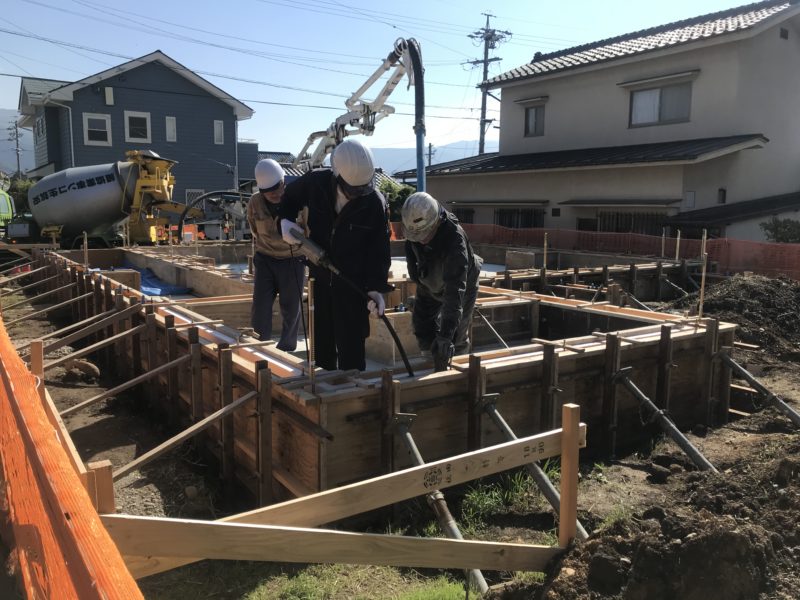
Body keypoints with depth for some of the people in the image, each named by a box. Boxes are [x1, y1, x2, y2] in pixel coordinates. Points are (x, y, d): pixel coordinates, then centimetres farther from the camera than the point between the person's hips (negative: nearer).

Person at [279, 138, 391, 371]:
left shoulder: (375, 203, -17)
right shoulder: (316, 182, -11)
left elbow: (379, 250, -10)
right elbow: (289, 197, 11)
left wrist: (377, 287, -19)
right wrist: (285, 220, -9)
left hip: (354, 284, -3)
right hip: (320, 279, 4)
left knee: (351, 347, -3)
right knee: (322, 342, 16)